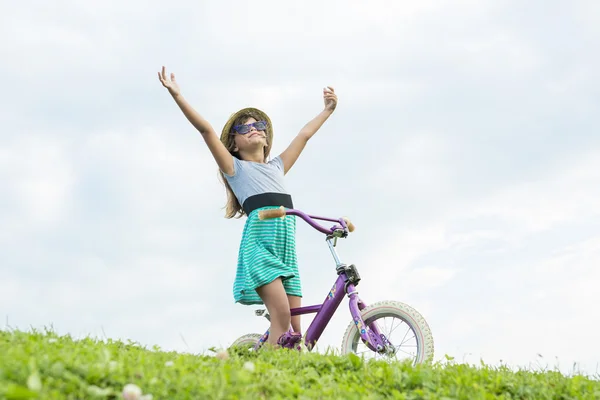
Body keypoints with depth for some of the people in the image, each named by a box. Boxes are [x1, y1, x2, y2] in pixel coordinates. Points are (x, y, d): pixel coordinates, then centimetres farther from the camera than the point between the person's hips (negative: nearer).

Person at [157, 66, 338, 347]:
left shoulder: (277, 167, 28)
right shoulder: (235, 167, 13)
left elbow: (305, 134, 37)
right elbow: (206, 130, 5)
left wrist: (328, 110, 45)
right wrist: (177, 96, -2)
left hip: (286, 248, 6)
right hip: (258, 243, -5)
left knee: (294, 329, -3)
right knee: (280, 316, -21)